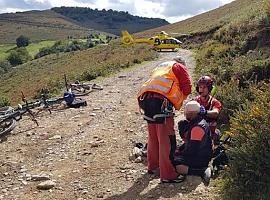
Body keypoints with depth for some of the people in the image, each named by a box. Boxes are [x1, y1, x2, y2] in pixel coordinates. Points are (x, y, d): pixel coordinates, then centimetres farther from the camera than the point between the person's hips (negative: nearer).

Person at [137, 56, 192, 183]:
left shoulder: (160, 67, 35)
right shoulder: (179, 67, 15)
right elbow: (187, 89, 5)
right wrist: (178, 103, 20)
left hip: (145, 99, 7)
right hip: (161, 102, -7)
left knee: (153, 137, 20)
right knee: (166, 140, -5)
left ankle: (153, 165, 33)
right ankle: (167, 175, -3)